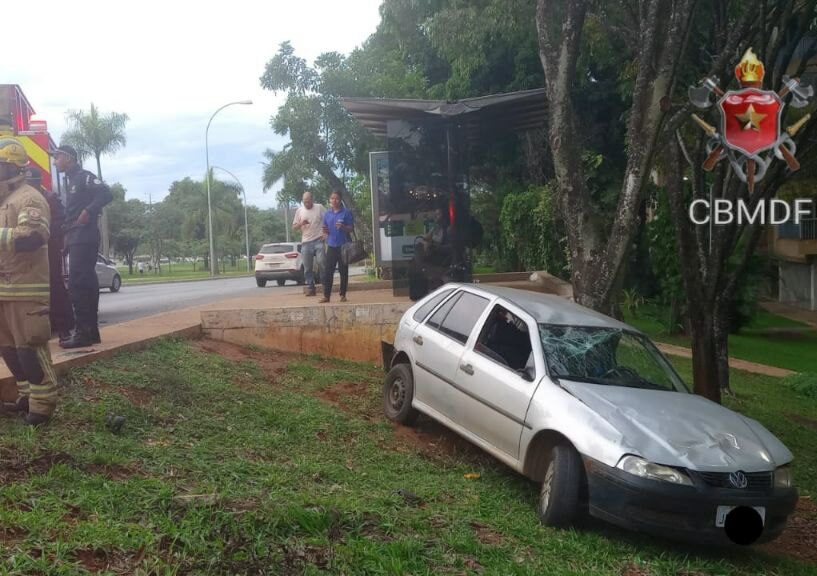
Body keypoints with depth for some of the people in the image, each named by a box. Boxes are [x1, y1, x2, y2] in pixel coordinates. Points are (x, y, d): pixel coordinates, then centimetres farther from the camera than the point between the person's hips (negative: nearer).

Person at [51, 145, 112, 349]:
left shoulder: (84, 176, -5)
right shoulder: (72, 180, 23)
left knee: (77, 284, -14)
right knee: (86, 284, 9)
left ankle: (84, 333, -14)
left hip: (84, 238, -10)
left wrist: (88, 212, -21)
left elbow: (106, 193, -18)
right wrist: (68, 233, 15)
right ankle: (91, 331, 13)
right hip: (77, 239, 10)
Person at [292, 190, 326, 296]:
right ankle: (310, 288, 12)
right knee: (308, 268, 5)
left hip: (318, 241, -3)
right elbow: (294, 227, 11)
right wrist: (301, 223, -10)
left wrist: (325, 233, -8)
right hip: (306, 243, 3)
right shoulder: (299, 211, 10)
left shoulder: (319, 207, 3)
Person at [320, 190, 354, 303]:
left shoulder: (346, 212, -2)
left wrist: (343, 227, -20)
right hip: (331, 246, 3)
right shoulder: (327, 214, 10)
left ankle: (343, 295, 12)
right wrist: (325, 231, -6)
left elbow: (351, 229, -1)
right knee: (327, 271, -1)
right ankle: (326, 295, 3)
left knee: (343, 271, 3)